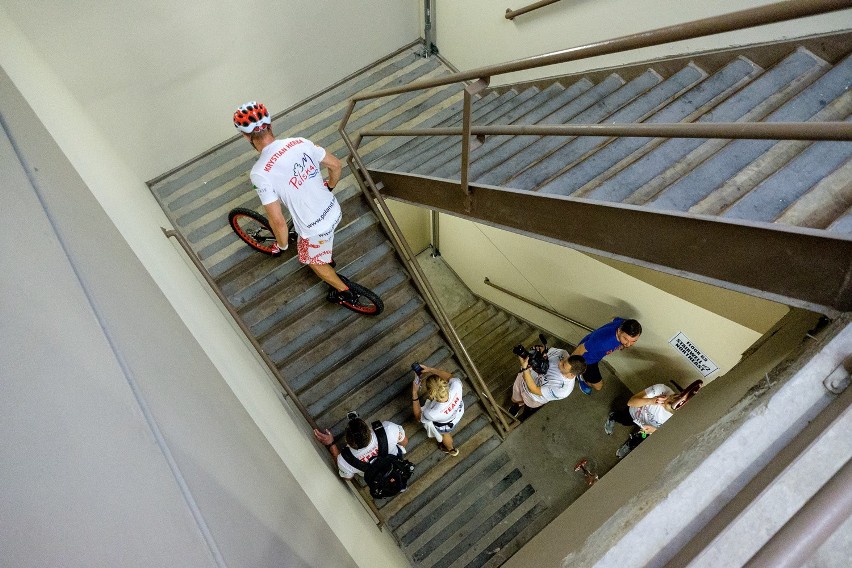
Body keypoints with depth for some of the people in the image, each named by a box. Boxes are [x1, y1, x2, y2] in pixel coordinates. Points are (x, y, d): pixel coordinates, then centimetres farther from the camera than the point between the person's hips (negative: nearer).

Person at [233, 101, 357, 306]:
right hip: (333, 211, 5)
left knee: (312, 260, 27)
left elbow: (277, 221, -25)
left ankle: (345, 292, 44)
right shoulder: (301, 142, -11)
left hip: (315, 229, -5)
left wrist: (282, 244, -4)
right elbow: (336, 165, 1)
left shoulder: (260, 172, -27)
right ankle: (327, 260, 66)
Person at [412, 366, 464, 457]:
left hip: (446, 425, -3)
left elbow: (418, 416, -21)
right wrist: (431, 370, -21)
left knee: (444, 434, 35)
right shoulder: (456, 386, -42)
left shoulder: (432, 413, -47)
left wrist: (414, 393, -26)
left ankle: (451, 449, 69)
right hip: (459, 411, 4)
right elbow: (450, 377, -14)